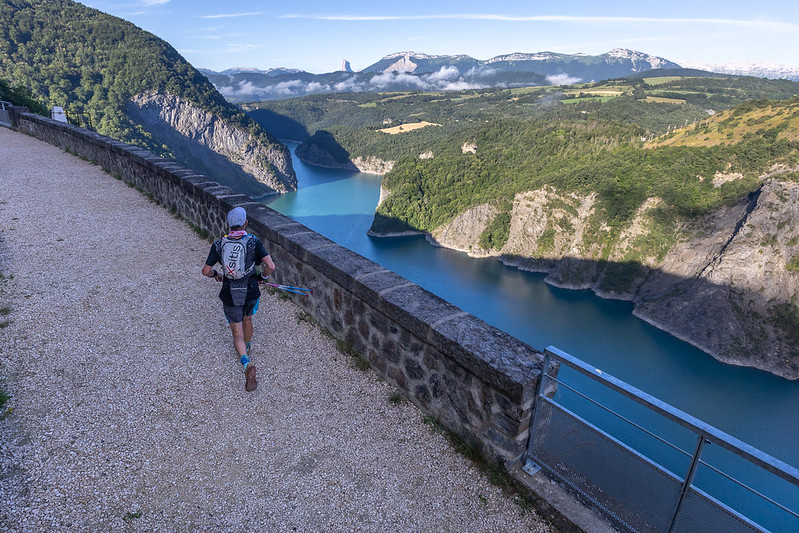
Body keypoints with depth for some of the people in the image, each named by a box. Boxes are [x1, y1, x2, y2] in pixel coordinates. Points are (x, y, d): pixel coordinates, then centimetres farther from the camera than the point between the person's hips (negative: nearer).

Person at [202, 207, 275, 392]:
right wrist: (262, 276, 2)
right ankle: (246, 349, 51)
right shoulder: (253, 241, -11)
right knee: (247, 319, 29)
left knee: (237, 333, 8)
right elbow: (270, 266, -19)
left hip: (229, 294, 0)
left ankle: (247, 363, -15)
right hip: (250, 292, 0)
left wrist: (216, 274, 20)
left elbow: (206, 271, -2)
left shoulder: (219, 244, -5)